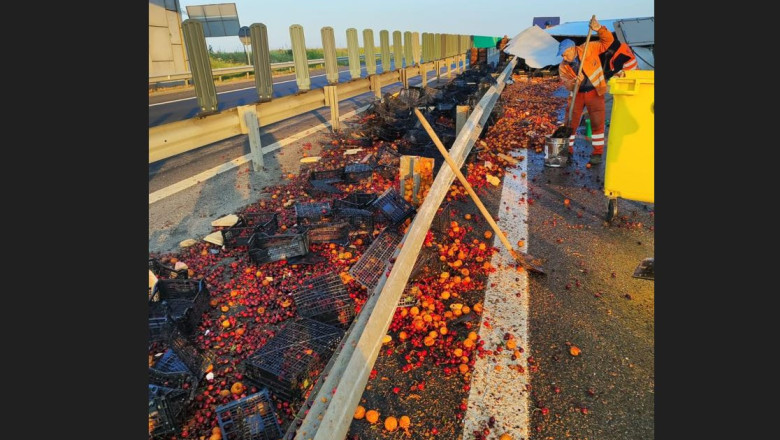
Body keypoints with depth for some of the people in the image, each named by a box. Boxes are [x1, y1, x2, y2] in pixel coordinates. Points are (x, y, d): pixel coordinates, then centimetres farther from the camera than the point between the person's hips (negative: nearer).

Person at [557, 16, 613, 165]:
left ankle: (597, 153, 5)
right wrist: (575, 83, -34)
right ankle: (567, 150, 16)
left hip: (595, 92, -2)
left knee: (597, 123, -3)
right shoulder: (563, 66, -4)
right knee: (570, 123, 2)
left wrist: (600, 29, -26)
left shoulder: (589, 49, -9)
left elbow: (608, 41, -10)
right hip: (576, 94, 3)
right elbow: (566, 83, -12)